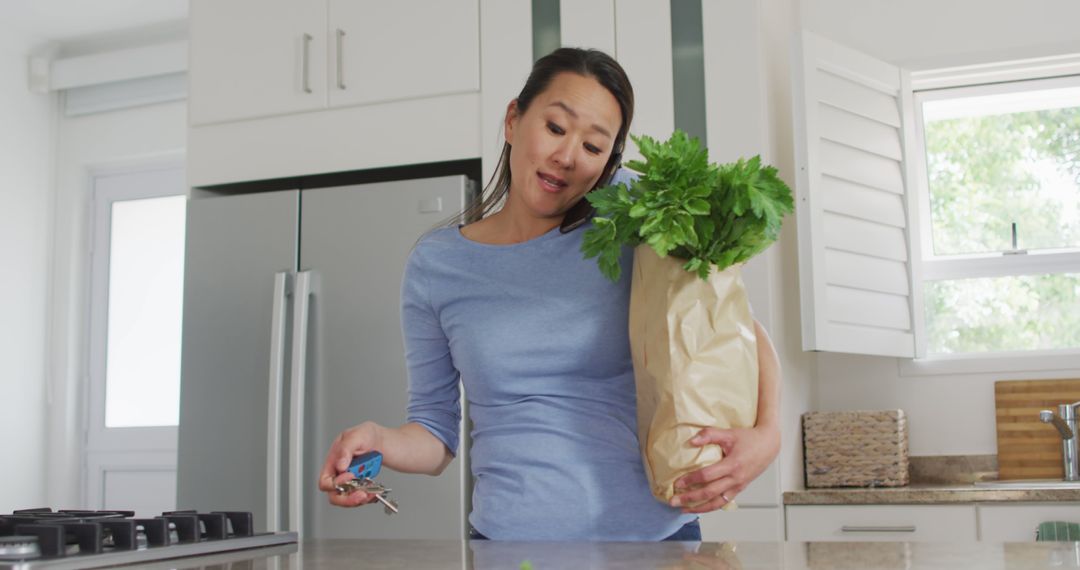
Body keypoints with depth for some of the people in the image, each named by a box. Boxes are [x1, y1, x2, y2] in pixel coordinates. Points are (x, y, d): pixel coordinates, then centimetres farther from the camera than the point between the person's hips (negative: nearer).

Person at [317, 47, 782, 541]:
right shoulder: (434, 264, -2)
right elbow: (436, 430, 4)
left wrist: (766, 434, -18)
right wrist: (380, 442, -17)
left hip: (656, 529, 0)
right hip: (513, 536, 1)